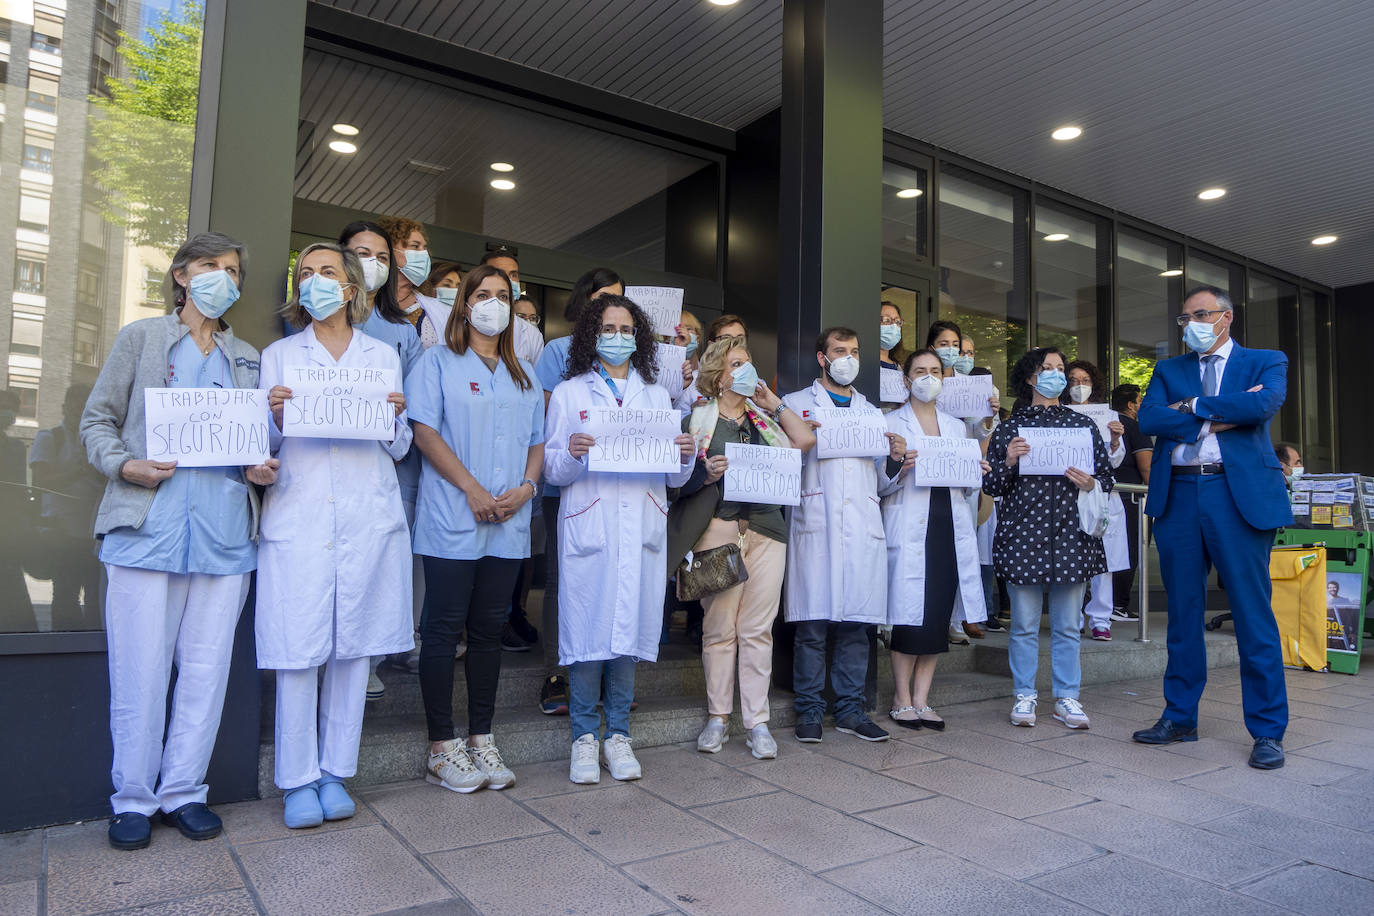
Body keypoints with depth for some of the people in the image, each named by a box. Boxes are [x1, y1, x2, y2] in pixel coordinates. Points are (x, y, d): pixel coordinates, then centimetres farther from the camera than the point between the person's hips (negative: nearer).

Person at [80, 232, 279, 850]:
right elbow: (97, 420, 7)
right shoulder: (141, 338, 9)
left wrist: (261, 469, -1)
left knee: (207, 668, 5)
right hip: (148, 527, -3)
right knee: (140, 669, 0)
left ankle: (183, 792, 18)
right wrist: (125, 465, -11)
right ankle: (132, 799, 16)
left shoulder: (246, 357, 18)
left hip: (225, 536, 3)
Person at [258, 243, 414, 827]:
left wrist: (395, 418, -7)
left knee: (354, 646, 3)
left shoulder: (383, 356, 15)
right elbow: (264, 444, 10)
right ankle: (298, 780, 10)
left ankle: (336, 773, 16)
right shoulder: (279, 355, 14)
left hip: (367, 518, 1)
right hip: (298, 515, -1)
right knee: (298, 648, -4)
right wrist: (275, 416, -10)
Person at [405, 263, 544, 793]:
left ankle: (481, 740, 19)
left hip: (508, 526, 5)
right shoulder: (439, 362, 3)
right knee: (444, 628, 0)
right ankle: (442, 749, 9)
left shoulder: (523, 374, 18)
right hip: (452, 522, -4)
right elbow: (424, 430, -8)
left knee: (489, 629, 10)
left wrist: (526, 487, -4)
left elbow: (538, 441, 15)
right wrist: (471, 488, -15)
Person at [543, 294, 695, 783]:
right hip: (589, 527, -2)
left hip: (642, 529, 3)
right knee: (588, 629, -4)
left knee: (629, 629, 4)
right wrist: (572, 453, -17)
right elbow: (552, 470, 3)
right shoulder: (568, 394, 10)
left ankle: (618, 735, 16)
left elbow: (674, 476, 15)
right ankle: (584, 737, 9)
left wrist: (686, 456, -6)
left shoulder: (656, 396, 18)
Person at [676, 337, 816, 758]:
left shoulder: (764, 419, 18)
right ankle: (717, 717, 13)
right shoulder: (698, 420, 8)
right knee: (719, 628, -1)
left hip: (766, 529, 3)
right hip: (718, 529, -3)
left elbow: (805, 441, 2)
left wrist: (775, 403, 7)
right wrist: (706, 473, -14)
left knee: (757, 629, 1)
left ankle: (757, 722, 8)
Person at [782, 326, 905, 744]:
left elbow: (884, 479, 22)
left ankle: (850, 709, 14)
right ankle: (809, 710, 6)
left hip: (862, 528, 4)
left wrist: (896, 458, 2)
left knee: (856, 621, 4)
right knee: (812, 623, -5)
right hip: (815, 524, -3)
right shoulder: (796, 404, 12)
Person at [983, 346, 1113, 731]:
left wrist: (1091, 484, -9)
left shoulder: (1083, 424, 11)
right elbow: (991, 486, 4)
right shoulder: (1009, 427, 6)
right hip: (1023, 534, -1)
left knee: (1067, 624, 7)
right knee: (1024, 624, 4)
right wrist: (1008, 462, -14)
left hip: (1070, 533, 2)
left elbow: (1107, 478, 12)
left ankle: (1067, 697, 18)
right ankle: (1025, 696, 15)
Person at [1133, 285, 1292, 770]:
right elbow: (1147, 420, -3)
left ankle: (1268, 730, 10)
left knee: (1253, 613, -1)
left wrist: (1192, 406, -5)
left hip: (1240, 494, -3)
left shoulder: (1266, 362, 9)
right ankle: (1179, 717, 20)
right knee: (1182, 612, 9)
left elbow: (1264, 405, -13)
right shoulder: (1168, 370, 16)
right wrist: (1219, 417, -8)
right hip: (1178, 497, 3)